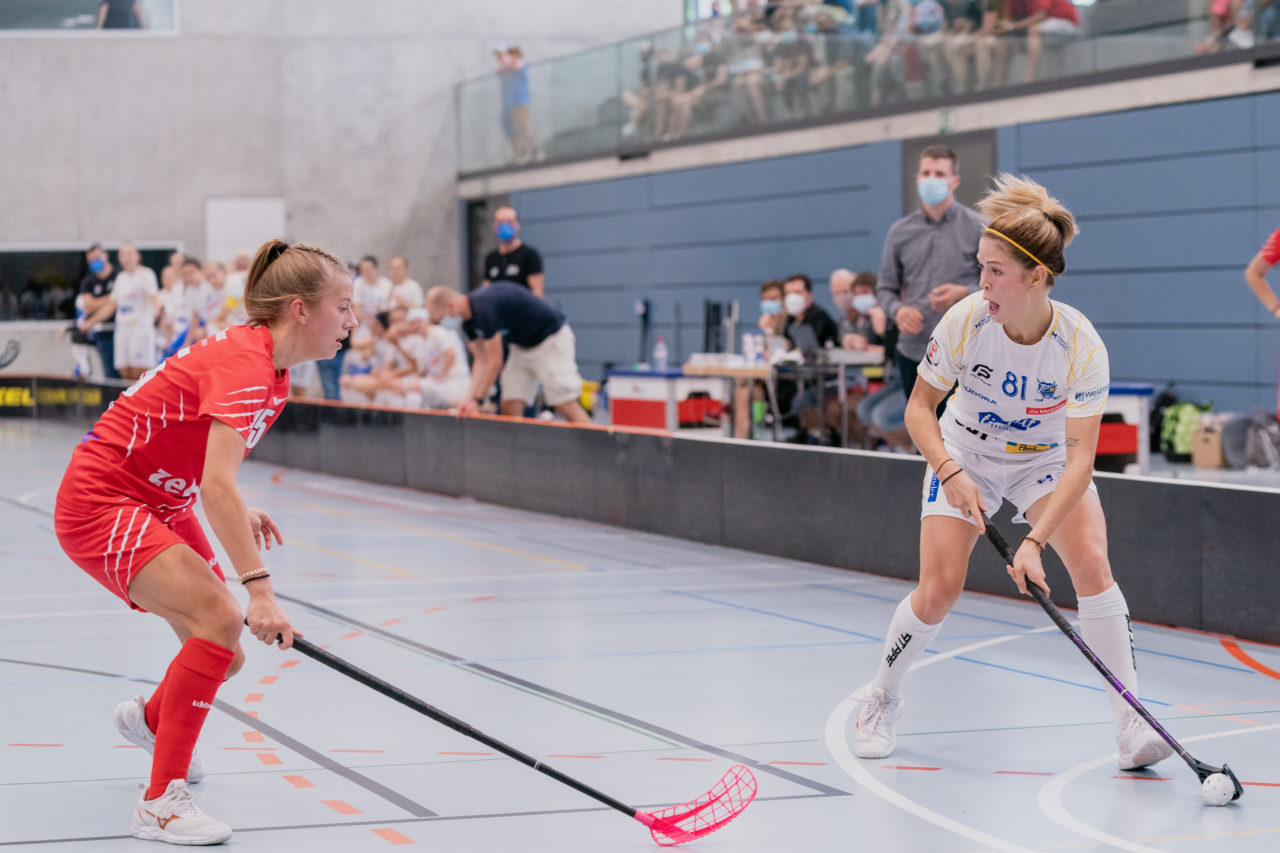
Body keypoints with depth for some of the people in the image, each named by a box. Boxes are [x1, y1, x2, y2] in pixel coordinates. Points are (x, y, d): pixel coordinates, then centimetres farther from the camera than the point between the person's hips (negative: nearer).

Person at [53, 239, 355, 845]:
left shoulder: (271, 371, 4)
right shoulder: (245, 364, -26)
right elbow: (217, 486, -38)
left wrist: (240, 514, 9)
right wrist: (258, 587, -45)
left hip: (160, 507, 10)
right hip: (100, 504, -9)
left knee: (224, 654, 9)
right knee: (219, 618, -27)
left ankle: (148, 718, 45)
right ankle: (161, 804, -22)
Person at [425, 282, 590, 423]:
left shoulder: (484, 308, -30)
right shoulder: (467, 318, -1)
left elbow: (495, 362, -25)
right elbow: (482, 361, 2)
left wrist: (478, 401, -17)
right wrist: (469, 398, -8)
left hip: (551, 340, -9)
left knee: (566, 407, -14)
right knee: (510, 406, 0)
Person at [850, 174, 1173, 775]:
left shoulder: (1081, 344, -30)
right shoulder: (965, 321, -26)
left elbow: (1080, 458, -30)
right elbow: (919, 407, -12)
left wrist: (1036, 540, -39)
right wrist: (951, 474, -28)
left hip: (1047, 459, 0)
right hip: (964, 454, 1)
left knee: (1091, 563, -23)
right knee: (939, 590, -12)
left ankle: (1131, 725, -16)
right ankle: (882, 696, 16)